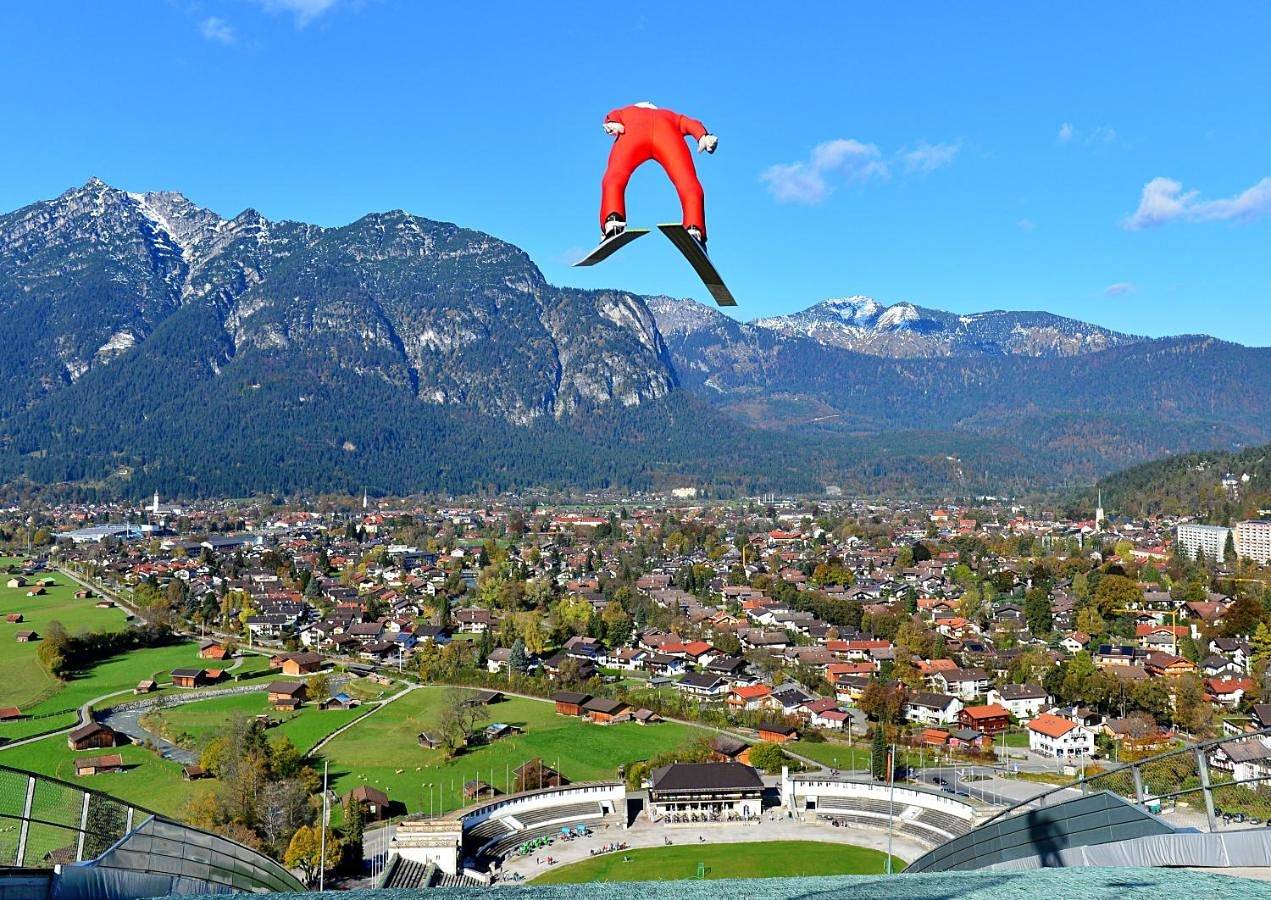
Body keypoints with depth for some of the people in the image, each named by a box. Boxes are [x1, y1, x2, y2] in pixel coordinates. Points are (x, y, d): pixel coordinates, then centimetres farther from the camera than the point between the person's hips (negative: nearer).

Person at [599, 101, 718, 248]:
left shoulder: (623, 112, 43)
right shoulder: (671, 116, 44)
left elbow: (612, 117, 20)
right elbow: (690, 123, 24)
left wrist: (612, 125, -1)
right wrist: (703, 137, 6)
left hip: (632, 131, 0)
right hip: (667, 130, 0)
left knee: (613, 180, -14)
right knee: (690, 188, -8)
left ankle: (612, 223, -42)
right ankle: (695, 232, -32)